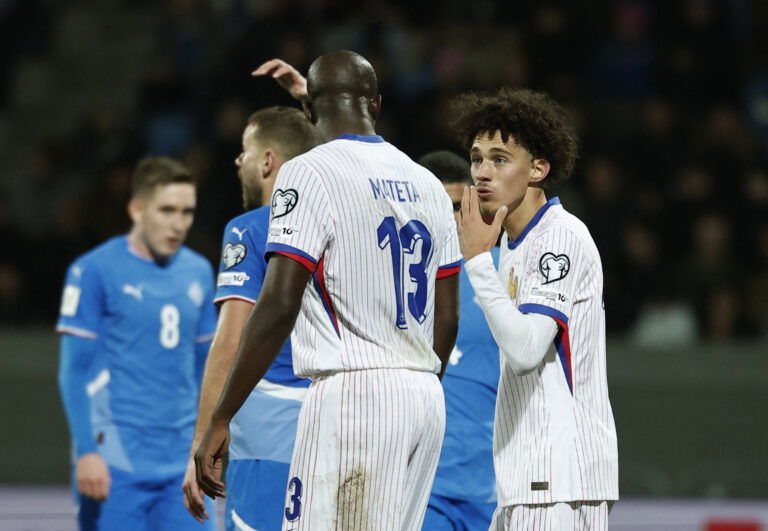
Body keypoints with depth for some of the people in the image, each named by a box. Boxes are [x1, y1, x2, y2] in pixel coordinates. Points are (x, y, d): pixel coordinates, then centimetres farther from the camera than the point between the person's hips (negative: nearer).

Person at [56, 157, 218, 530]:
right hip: (116, 463, -5)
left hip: (182, 463, 5)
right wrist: (86, 451, -13)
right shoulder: (95, 271, -4)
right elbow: (75, 370, -6)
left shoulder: (198, 272, 12)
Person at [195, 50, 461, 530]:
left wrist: (220, 420, -13)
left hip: (351, 396, -8)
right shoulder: (427, 184, 14)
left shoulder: (309, 174, -8)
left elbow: (279, 307, -15)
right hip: (426, 399, 8)